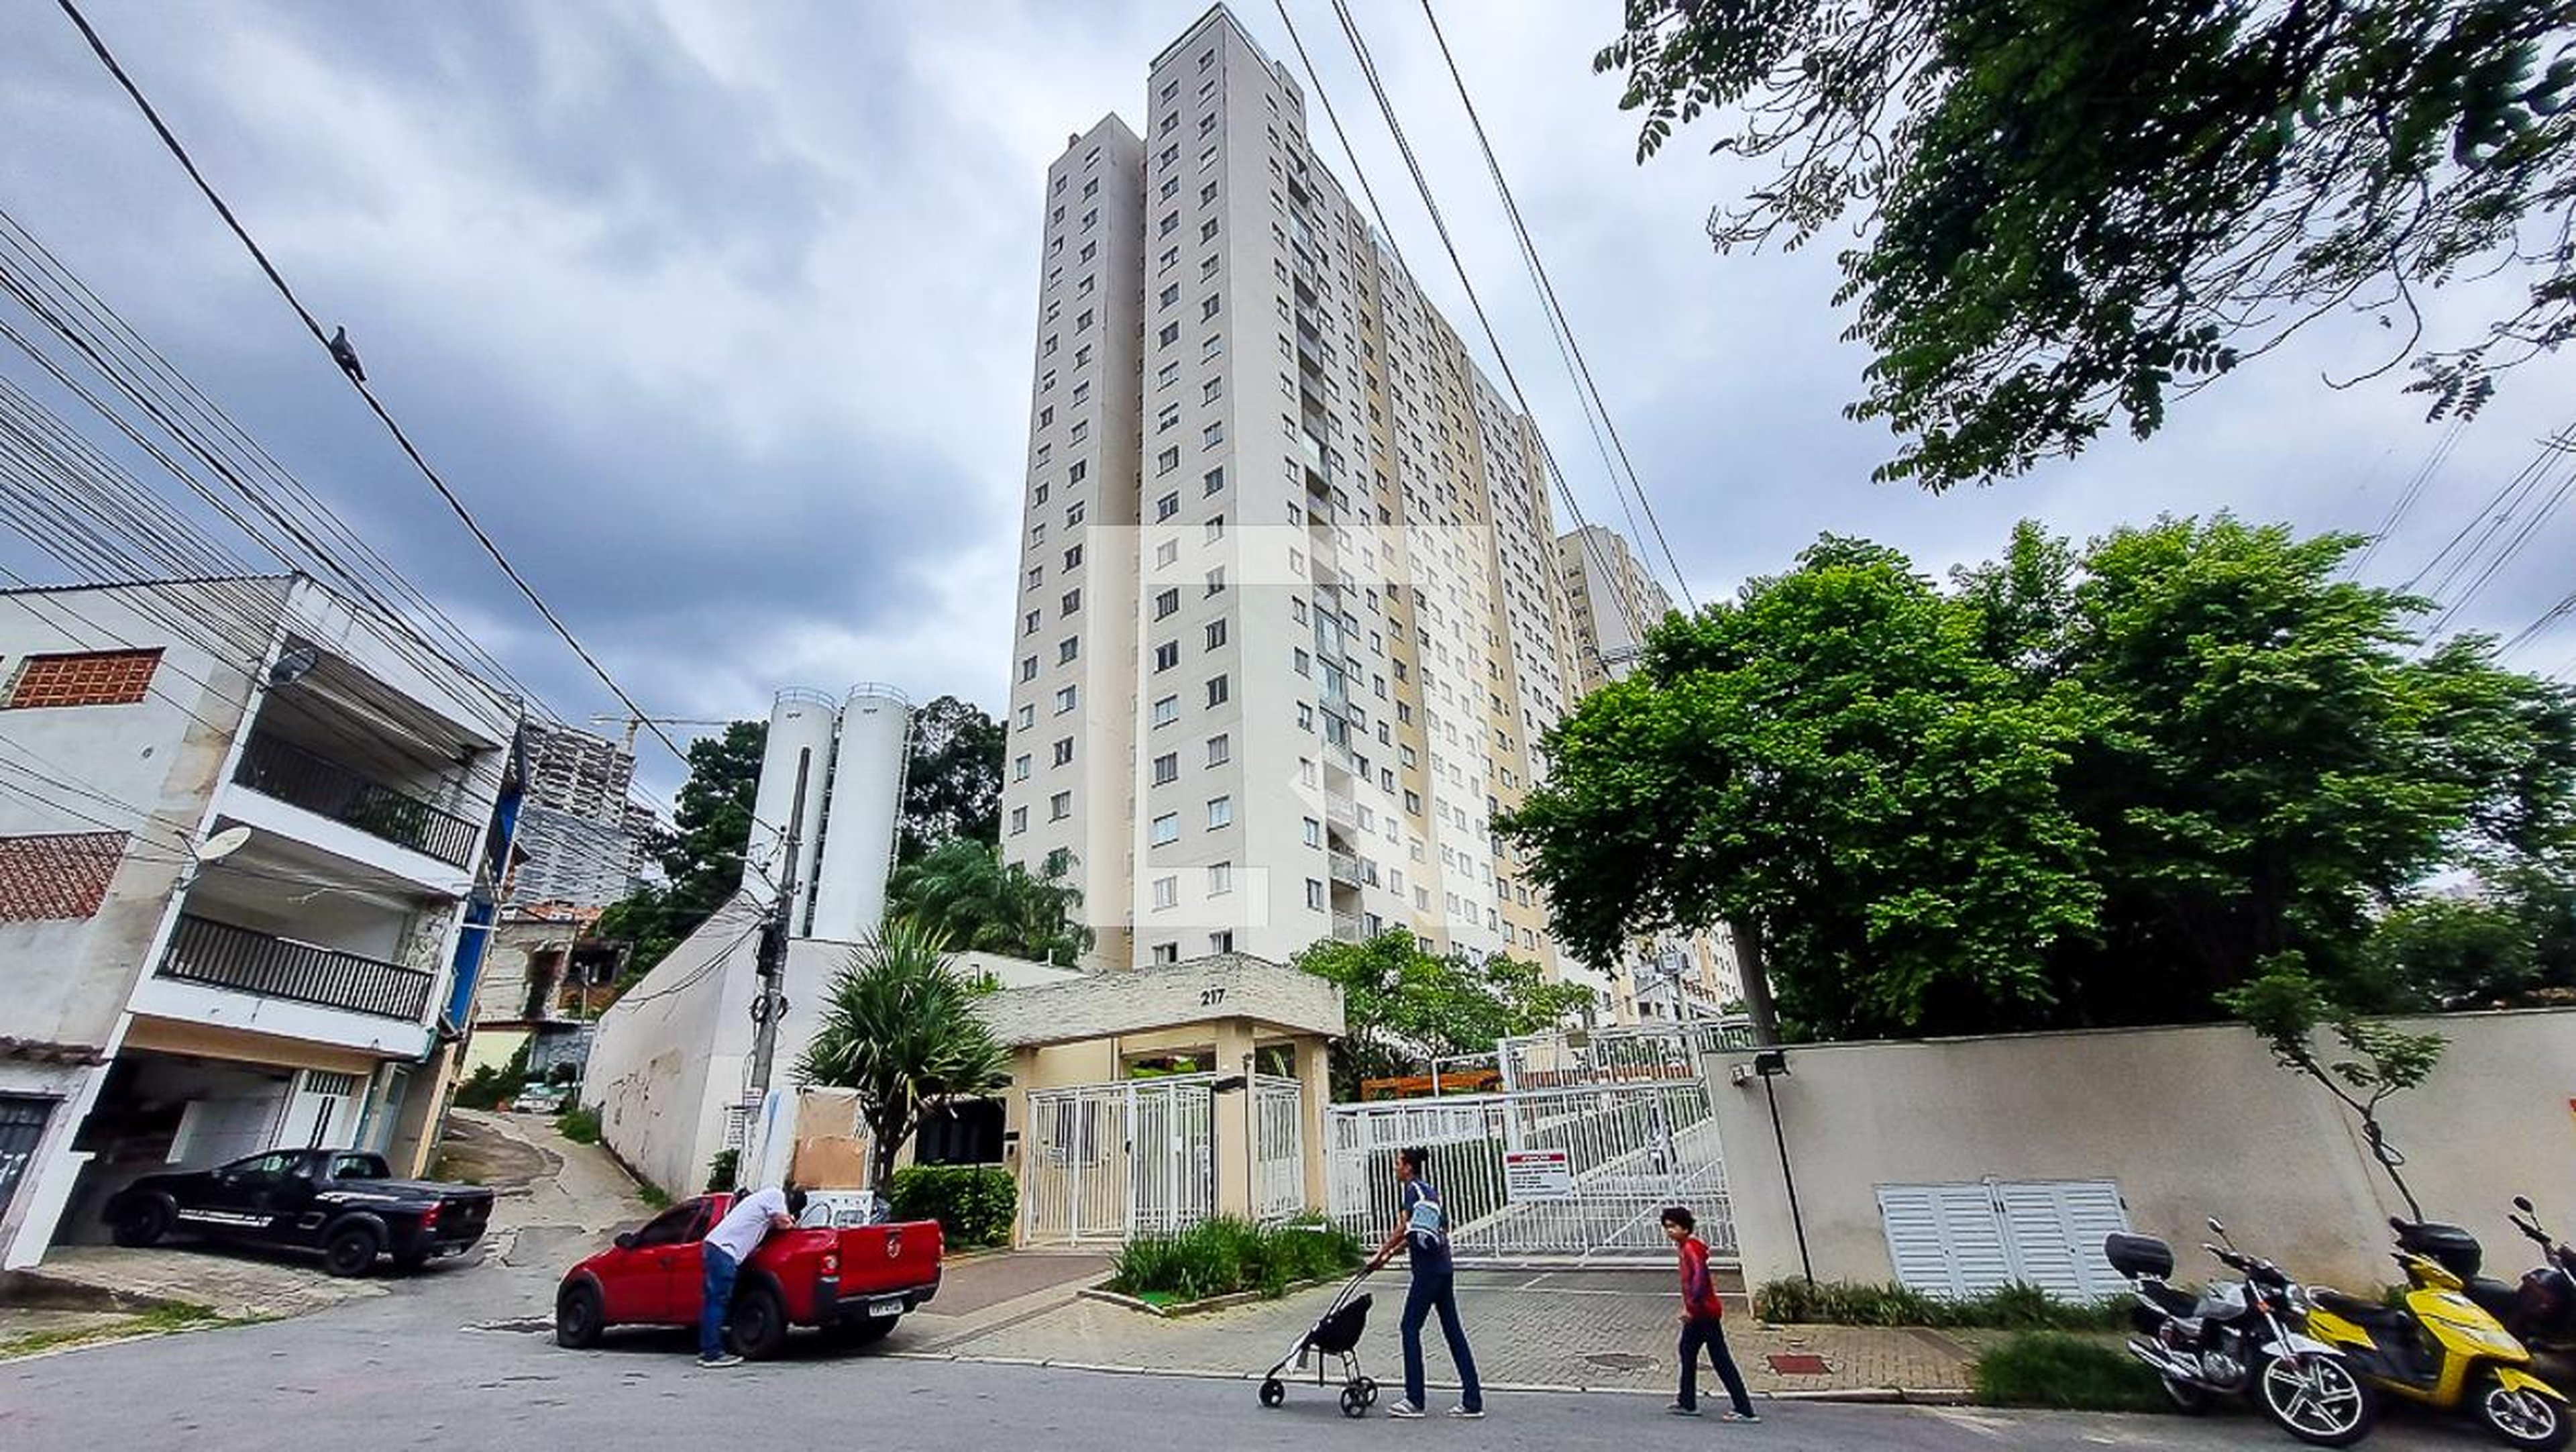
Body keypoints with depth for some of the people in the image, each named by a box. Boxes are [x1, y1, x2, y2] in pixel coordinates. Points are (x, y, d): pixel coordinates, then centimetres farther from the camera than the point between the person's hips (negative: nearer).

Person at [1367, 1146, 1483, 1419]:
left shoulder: (1411, 1188, -8)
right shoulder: (1429, 1190, 17)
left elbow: (1406, 1227, -15)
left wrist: (1381, 1253, -8)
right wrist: (1391, 1252, 23)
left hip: (1428, 1270, -9)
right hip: (1445, 1267, 9)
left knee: (1411, 1328, 1)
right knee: (1453, 1330, 10)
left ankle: (1414, 1400, 5)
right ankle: (1473, 1401, 12)